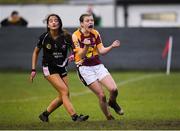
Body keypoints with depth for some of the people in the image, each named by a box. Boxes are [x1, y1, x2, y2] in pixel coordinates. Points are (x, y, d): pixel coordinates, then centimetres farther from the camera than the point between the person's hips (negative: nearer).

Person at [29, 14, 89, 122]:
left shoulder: (66, 37, -7)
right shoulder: (44, 37, -7)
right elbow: (36, 52, 6)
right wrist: (33, 69, 3)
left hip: (62, 68, 4)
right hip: (49, 68, -4)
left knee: (63, 97, 4)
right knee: (65, 91, -19)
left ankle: (45, 114, 22)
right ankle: (74, 116, -23)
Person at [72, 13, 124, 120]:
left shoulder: (95, 34, 5)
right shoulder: (76, 36, -11)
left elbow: (101, 51, 2)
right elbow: (81, 55, -17)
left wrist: (112, 46, -14)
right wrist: (86, 46, -36)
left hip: (98, 66, 5)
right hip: (85, 68, -4)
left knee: (113, 89, -13)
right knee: (101, 96, -11)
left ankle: (112, 103, 21)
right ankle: (109, 118, 8)